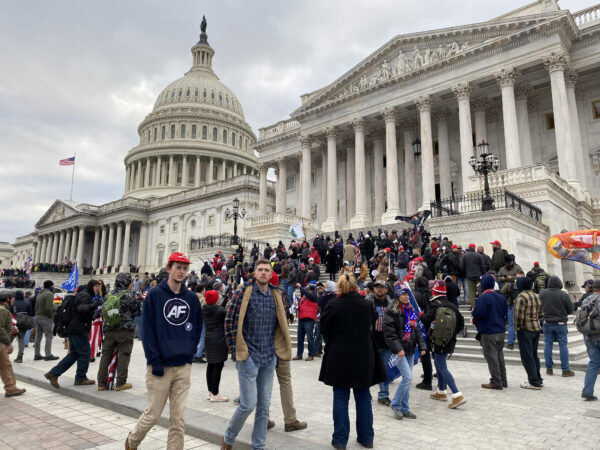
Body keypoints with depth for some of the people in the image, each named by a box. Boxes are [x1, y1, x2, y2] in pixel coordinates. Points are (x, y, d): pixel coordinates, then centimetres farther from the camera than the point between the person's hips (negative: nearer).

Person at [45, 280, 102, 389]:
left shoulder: (86, 295, 20)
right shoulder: (84, 295, -12)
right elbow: (81, 308, -30)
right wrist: (93, 305, -41)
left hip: (72, 330, 10)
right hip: (79, 330, -10)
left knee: (73, 354, 14)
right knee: (85, 353, -2)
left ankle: (53, 373, 13)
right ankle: (81, 378, 7)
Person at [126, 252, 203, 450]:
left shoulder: (192, 298, 6)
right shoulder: (154, 295, -5)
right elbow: (147, 330, -8)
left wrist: (190, 351, 1)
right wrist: (155, 361, -12)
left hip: (183, 366, 3)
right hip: (160, 366, -3)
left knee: (178, 418, 7)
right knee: (153, 413, 9)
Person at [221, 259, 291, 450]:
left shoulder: (277, 296, 5)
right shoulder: (242, 293, -8)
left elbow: (283, 323, 14)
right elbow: (230, 322, -7)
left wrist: (278, 348, 9)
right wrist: (236, 350, -9)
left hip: (269, 358, 5)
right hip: (248, 357, -4)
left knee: (264, 405, 12)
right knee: (248, 404, -2)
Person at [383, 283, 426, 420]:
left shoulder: (411, 311, 12)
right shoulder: (391, 312, -10)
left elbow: (416, 330, 16)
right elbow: (389, 333, -15)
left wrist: (422, 346, 7)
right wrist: (398, 349, -21)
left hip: (410, 350, 7)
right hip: (399, 351, -7)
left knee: (407, 379, 10)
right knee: (407, 377, -13)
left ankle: (404, 408, 21)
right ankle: (396, 405, 5)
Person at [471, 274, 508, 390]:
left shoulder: (483, 298, -18)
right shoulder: (501, 297, 7)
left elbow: (478, 313, -25)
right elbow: (505, 312, 14)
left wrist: (473, 312, -5)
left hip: (488, 332, -8)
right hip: (501, 331, 8)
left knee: (491, 357, 0)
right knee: (500, 356, 17)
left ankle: (496, 383, 4)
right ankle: (503, 380, 24)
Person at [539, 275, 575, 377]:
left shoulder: (542, 293, -6)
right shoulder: (564, 295, -14)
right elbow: (571, 310, -4)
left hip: (547, 323, 2)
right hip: (560, 324, -2)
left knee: (548, 345, 9)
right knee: (563, 345, 6)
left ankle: (549, 368, 15)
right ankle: (565, 370, 10)